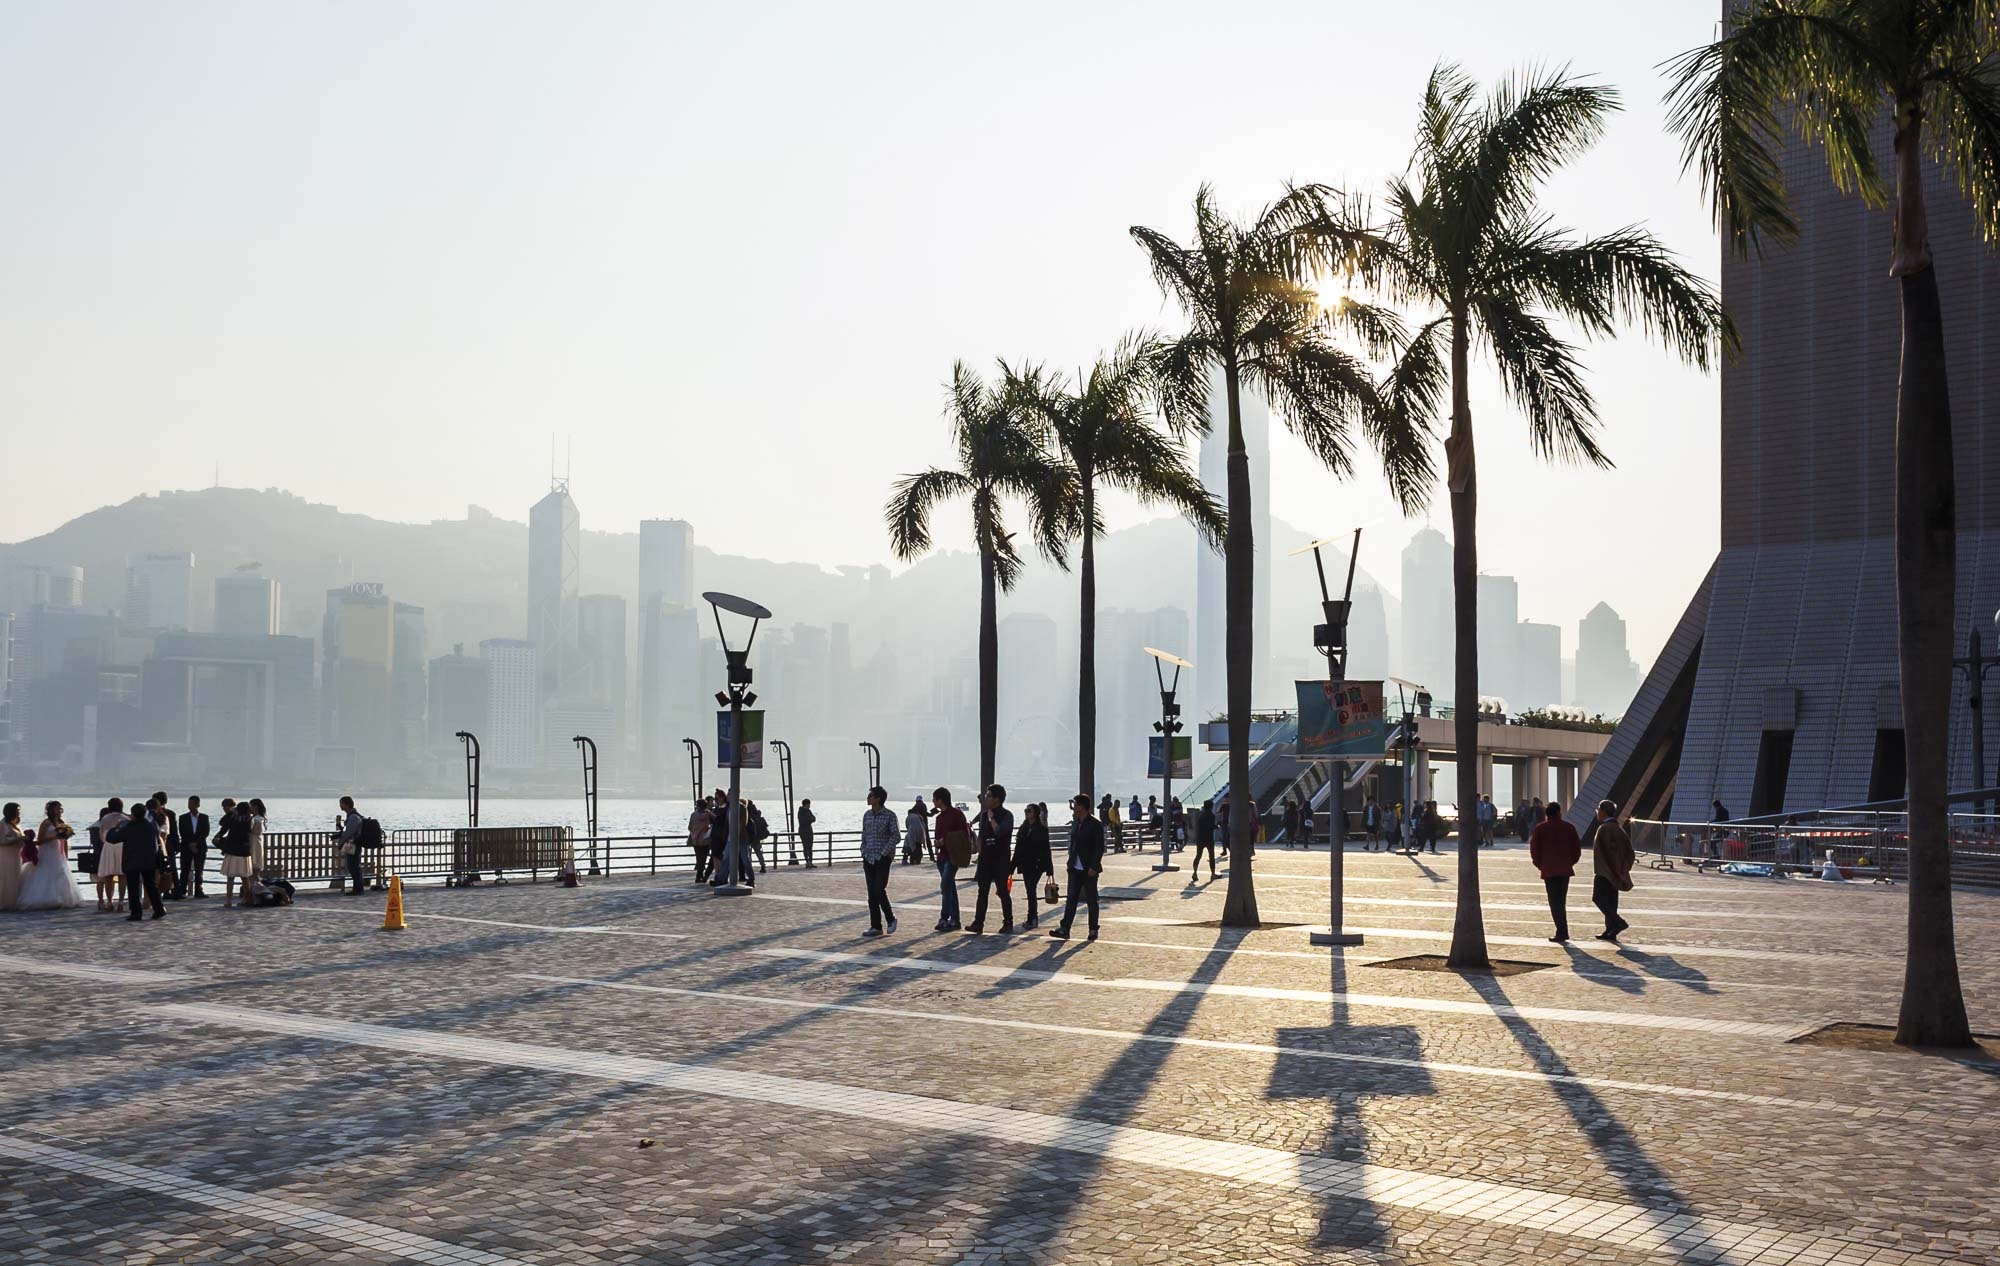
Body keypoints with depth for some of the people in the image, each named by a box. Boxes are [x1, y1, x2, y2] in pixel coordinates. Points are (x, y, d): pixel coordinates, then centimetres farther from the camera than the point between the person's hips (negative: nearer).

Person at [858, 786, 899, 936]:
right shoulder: (867, 815, 11)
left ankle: (890, 919, 9)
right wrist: (864, 853, 5)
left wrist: (883, 853, -14)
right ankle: (876, 927, 8)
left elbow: (894, 836, -9)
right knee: (872, 895, 4)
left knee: (879, 891, -12)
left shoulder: (889, 816, -6)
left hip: (883, 859, -6)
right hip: (868, 859, 6)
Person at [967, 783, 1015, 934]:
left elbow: (999, 832, -25)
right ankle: (978, 923, 2)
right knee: (982, 892, 3)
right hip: (985, 859, 6)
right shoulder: (985, 814, 9)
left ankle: (1008, 923, 11)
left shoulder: (1007, 815, -9)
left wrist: (991, 817, -17)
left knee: (1003, 893, 2)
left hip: (1000, 860, -5)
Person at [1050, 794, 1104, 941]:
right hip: (1075, 868, 6)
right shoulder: (1075, 823, 11)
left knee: (1091, 901, 4)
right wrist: (1070, 862, 9)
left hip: (1089, 870, -6)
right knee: (1071, 899, 1)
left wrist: (1093, 867, -17)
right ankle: (1064, 929, -2)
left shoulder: (1095, 825, -11)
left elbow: (1100, 848, -13)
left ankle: (1093, 930, 14)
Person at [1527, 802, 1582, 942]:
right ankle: (1563, 932, 16)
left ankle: (1562, 932, -9)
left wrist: (1540, 865, 9)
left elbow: (1534, 849, -4)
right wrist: (1571, 861, 15)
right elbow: (1577, 847, 4)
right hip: (1565, 869, 3)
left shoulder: (1540, 829, -2)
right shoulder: (1569, 828, 3)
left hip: (1549, 870, -3)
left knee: (1555, 902, -1)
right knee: (1561, 901, 14)